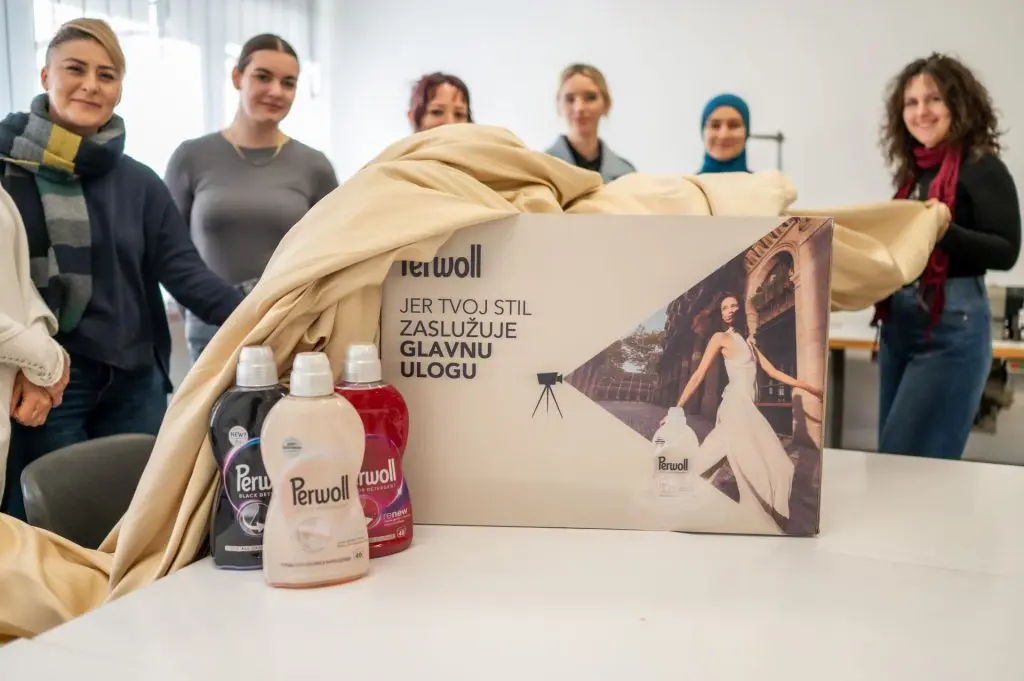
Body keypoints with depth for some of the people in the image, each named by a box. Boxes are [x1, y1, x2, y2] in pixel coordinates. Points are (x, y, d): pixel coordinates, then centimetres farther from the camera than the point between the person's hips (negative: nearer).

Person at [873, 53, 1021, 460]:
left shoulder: (982, 168, -6)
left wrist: (947, 231, -27)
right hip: (897, 323, 8)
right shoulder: (912, 172, 14)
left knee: (909, 461, -9)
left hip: (952, 325, -8)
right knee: (891, 459, 12)